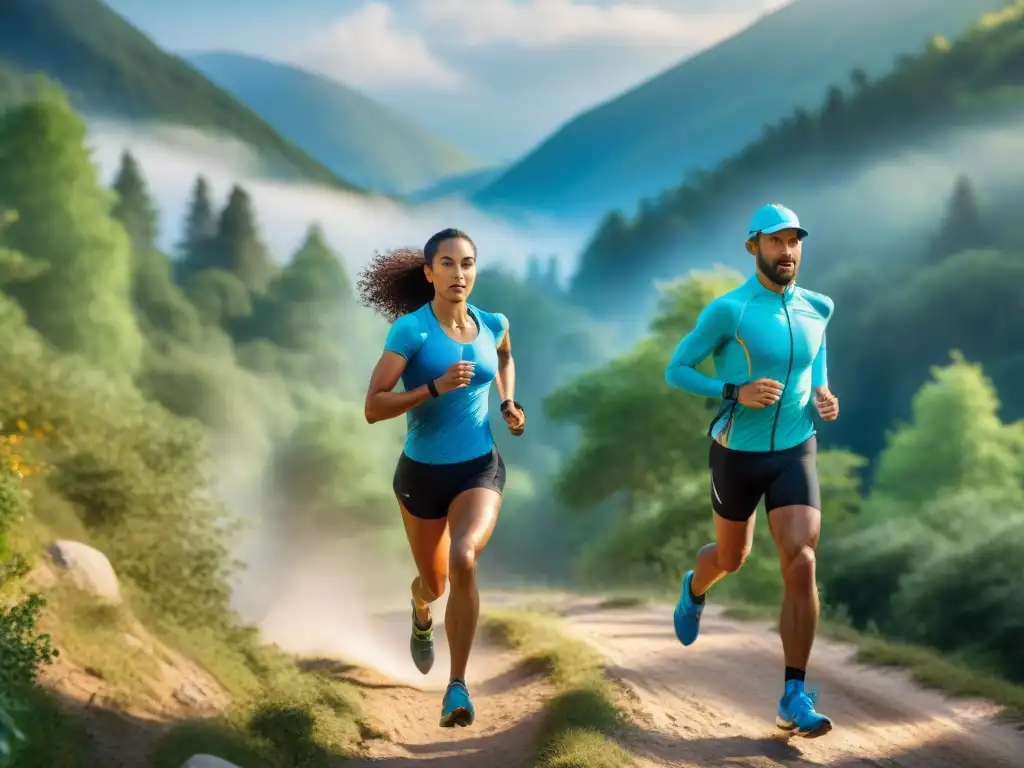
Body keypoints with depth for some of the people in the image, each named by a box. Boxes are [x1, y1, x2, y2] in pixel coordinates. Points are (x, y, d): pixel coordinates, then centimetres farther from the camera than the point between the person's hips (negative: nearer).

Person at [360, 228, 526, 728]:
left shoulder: (492, 324, -2)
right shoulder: (411, 329, -16)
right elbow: (373, 408, -20)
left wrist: (509, 404, 9)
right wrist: (436, 387, -30)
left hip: (480, 468, 1)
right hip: (422, 472, -1)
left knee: (463, 560, -28)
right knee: (434, 582, 18)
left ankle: (458, 686, -18)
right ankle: (421, 614, 59)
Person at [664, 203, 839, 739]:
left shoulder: (817, 309, 1)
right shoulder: (728, 310, -13)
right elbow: (676, 370, -9)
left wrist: (824, 396, -1)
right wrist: (735, 392, -22)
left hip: (795, 453, 2)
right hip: (737, 453, -2)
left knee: (801, 565, -16)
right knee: (731, 558, 19)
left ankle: (794, 698, -10)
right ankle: (695, 589, 59)